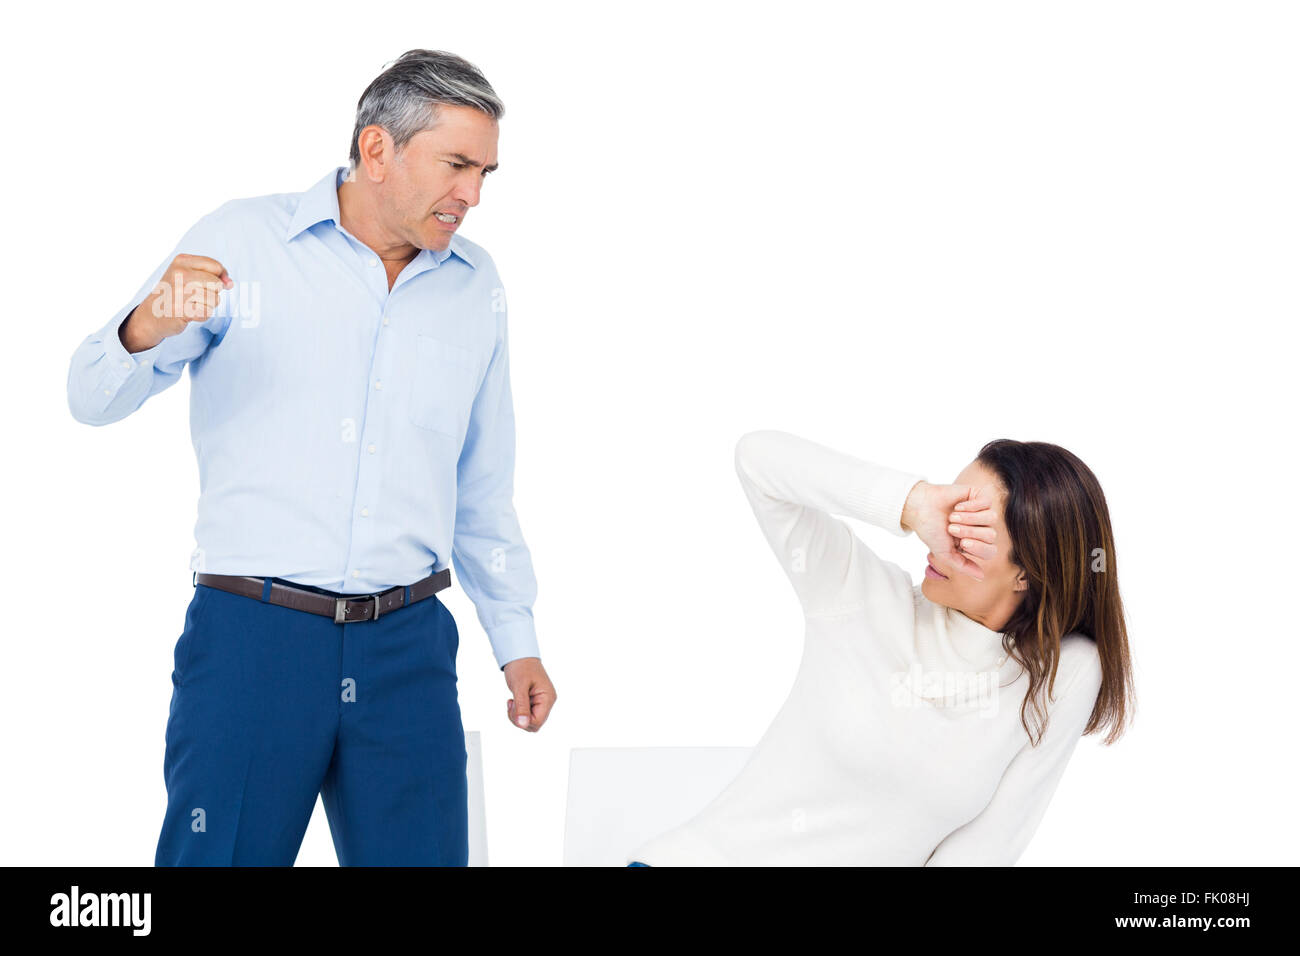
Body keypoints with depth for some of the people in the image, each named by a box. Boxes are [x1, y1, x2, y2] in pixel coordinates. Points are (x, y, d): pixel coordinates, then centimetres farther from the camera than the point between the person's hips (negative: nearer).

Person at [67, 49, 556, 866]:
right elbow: (95, 400, -2)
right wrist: (149, 329, -23)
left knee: (420, 854, 5)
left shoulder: (476, 285, 11)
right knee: (224, 855, -1)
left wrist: (517, 638, 17)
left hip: (407, 646, 4)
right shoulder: (243, 240, 0)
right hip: (253, 633, -3)